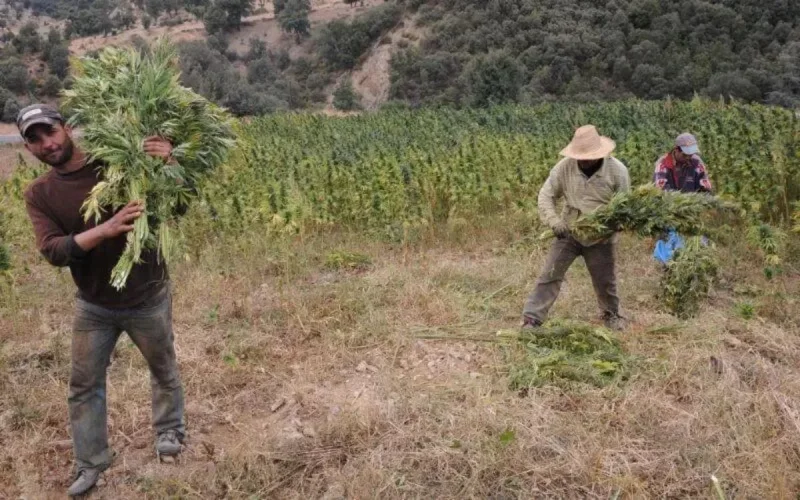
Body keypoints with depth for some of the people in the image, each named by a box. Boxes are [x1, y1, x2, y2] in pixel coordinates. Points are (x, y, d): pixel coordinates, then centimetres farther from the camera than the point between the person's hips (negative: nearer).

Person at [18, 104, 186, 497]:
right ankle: (90, 463, 30)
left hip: (148, 297, -2)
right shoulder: (39, 194, -5)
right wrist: (106, 230, -35)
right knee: (84, 384, 11)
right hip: (94, 306, 2)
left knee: (163, 370, 18)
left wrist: (169, 162, -32)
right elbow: (53, 251, -18)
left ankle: (169, 429, 43)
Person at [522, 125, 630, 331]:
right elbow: (546, 195, -7)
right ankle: (531, 320, 1)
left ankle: (612, 315, 41)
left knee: (605, 281, 15)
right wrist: (554, 220, -23)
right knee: (550, 275, -3)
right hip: (568, 233, 0)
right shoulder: (565, 167, -13)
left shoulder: (617, 170, -13)